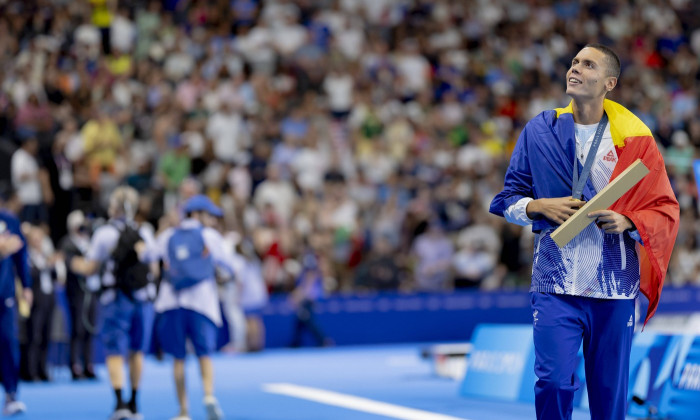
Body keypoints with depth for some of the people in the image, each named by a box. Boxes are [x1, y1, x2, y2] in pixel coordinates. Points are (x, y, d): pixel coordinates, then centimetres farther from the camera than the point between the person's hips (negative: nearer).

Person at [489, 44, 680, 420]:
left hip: (615, 288, 0)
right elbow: (508, 198, 11)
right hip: (555, 286, 0)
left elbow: (665, 210, 4)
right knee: (554, 382, -12)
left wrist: (628, 221, -15)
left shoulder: (634, 139, 3)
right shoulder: (540, 131, 6)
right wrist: (542, 208, -9)